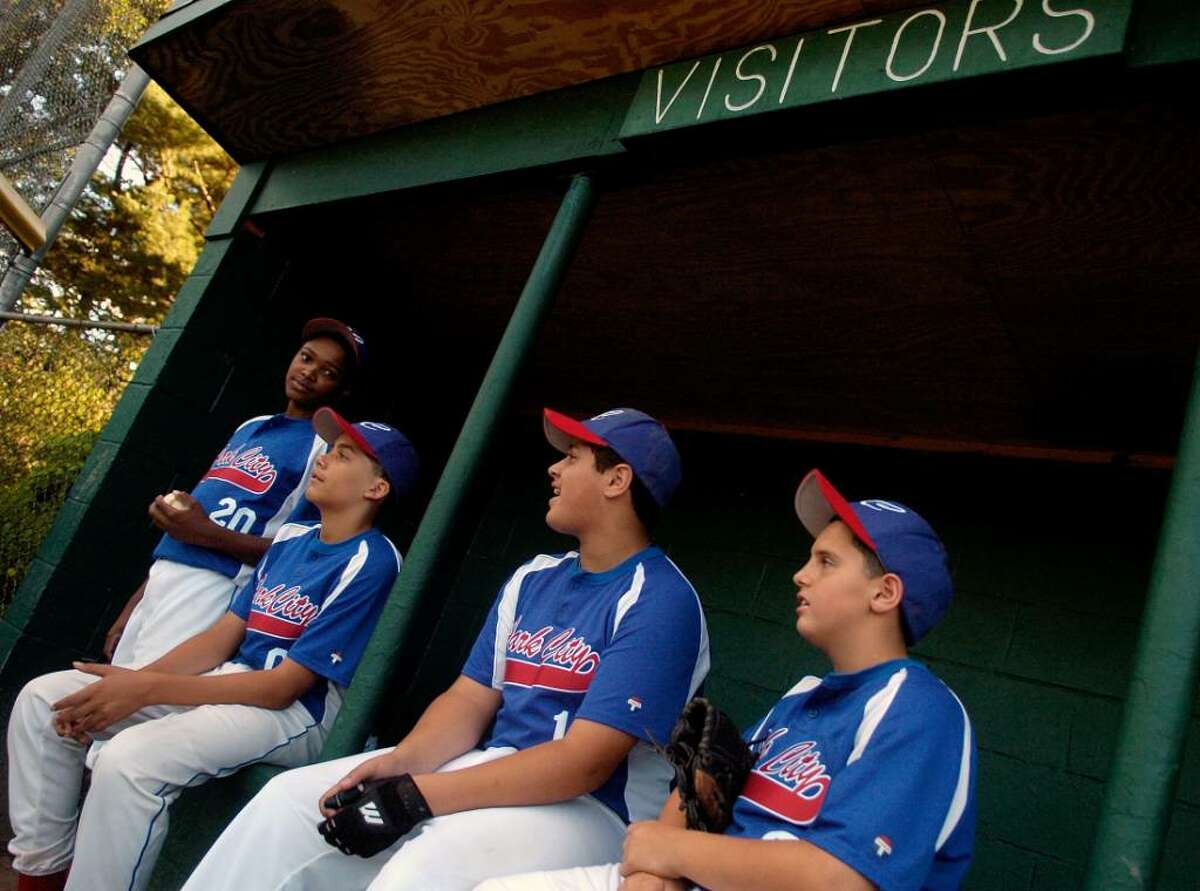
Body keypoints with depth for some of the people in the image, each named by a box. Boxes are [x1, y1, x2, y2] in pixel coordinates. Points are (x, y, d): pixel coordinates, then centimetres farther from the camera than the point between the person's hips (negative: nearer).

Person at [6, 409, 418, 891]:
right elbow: (222, 636, 9)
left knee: (129, 758, -33)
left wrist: (148, 689, -20)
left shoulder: (371, 563, -16)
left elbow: (283, 686, -19)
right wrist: (130, 682, -7)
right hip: (231, 681, 9)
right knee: (42, 698, 5)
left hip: (298, 711, -9)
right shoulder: (290, 538, 11)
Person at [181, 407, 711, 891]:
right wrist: (400, 762, -12)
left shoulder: (660, 602, -15)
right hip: (491, 773, 7)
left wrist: (414, 796, -24)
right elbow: (470, 699, 9)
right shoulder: (532, 579, 11)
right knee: (291, 800, -5)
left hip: (587, 807, -7)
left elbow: (586, 762, -21)